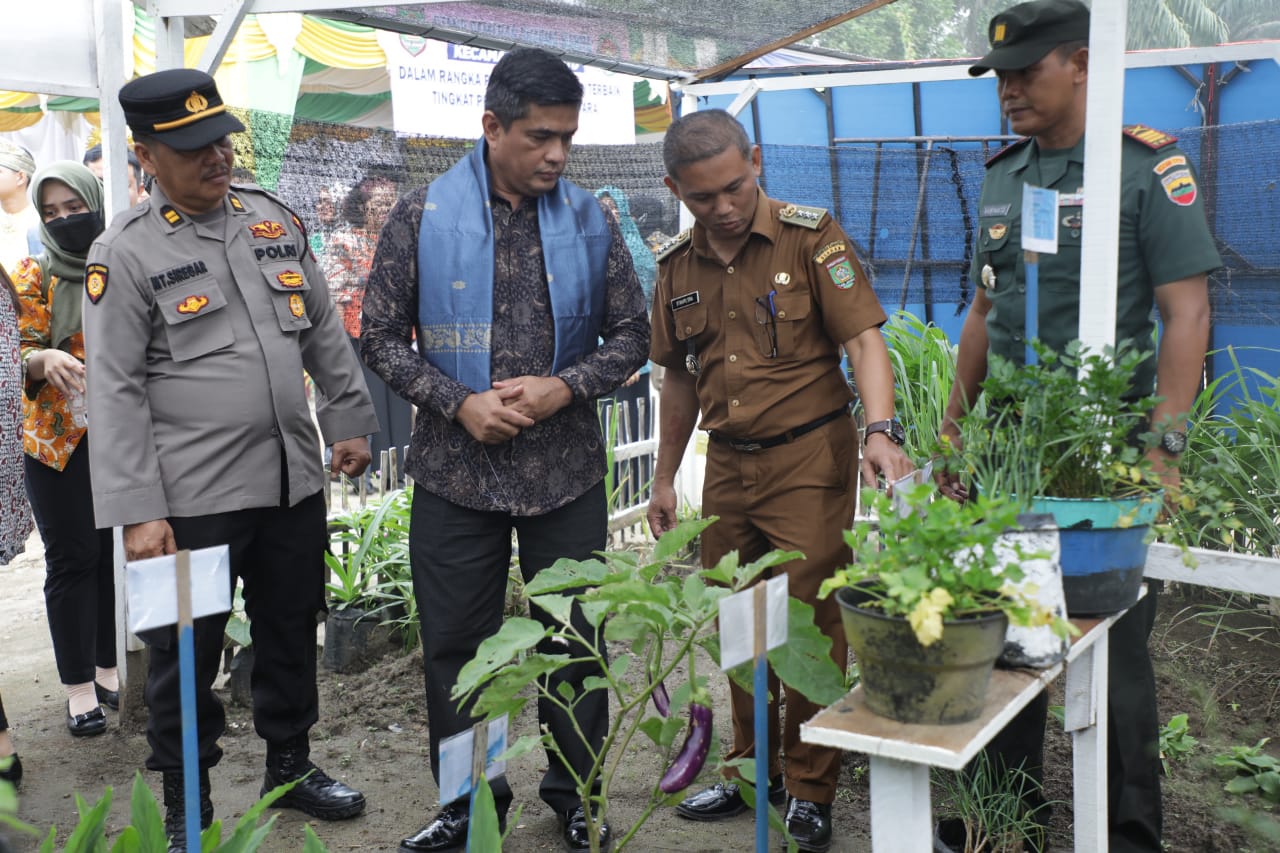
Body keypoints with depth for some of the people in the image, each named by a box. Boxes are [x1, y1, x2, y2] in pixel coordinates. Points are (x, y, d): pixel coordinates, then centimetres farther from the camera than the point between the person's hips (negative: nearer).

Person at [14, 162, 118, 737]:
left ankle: (107, 666, 18)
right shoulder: (34, 275, 2)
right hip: (58, 438, -2)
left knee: (117, 553, 5)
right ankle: (79, 685, 4)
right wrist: (45, 359, -26)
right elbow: (20, 352, -4)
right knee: (73, 557, -2)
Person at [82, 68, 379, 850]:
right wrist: (137, 512, -15)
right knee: (187, 653, 7)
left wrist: (351, 421, 13)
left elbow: (325, 332, 15)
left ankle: (291, 764, 37)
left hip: (294, 480, 5)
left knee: (292, 631, 18)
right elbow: (116, 393, -10)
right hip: (193, 496, -5)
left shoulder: (277, 219, 7)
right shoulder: (125, 254, -8)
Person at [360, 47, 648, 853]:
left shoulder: (589, 220, 2)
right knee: (456, 644, 10)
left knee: (576, 639, 10)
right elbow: (383, 336, 0)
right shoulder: (424, 215, -3)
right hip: (455, 474, -1)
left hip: (567, 473, 1)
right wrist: (459, 404, -14)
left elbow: (631, 334, 6)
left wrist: (565, 388, -12)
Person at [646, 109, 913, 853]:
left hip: (809, 458, -5)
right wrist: (666, 478, 17)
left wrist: (881, 430, -30)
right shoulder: (678, 267, 7)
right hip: (729, 464, 5)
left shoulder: (810, 238, -9)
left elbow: (864, 339, -14)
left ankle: (811, 790, 15)